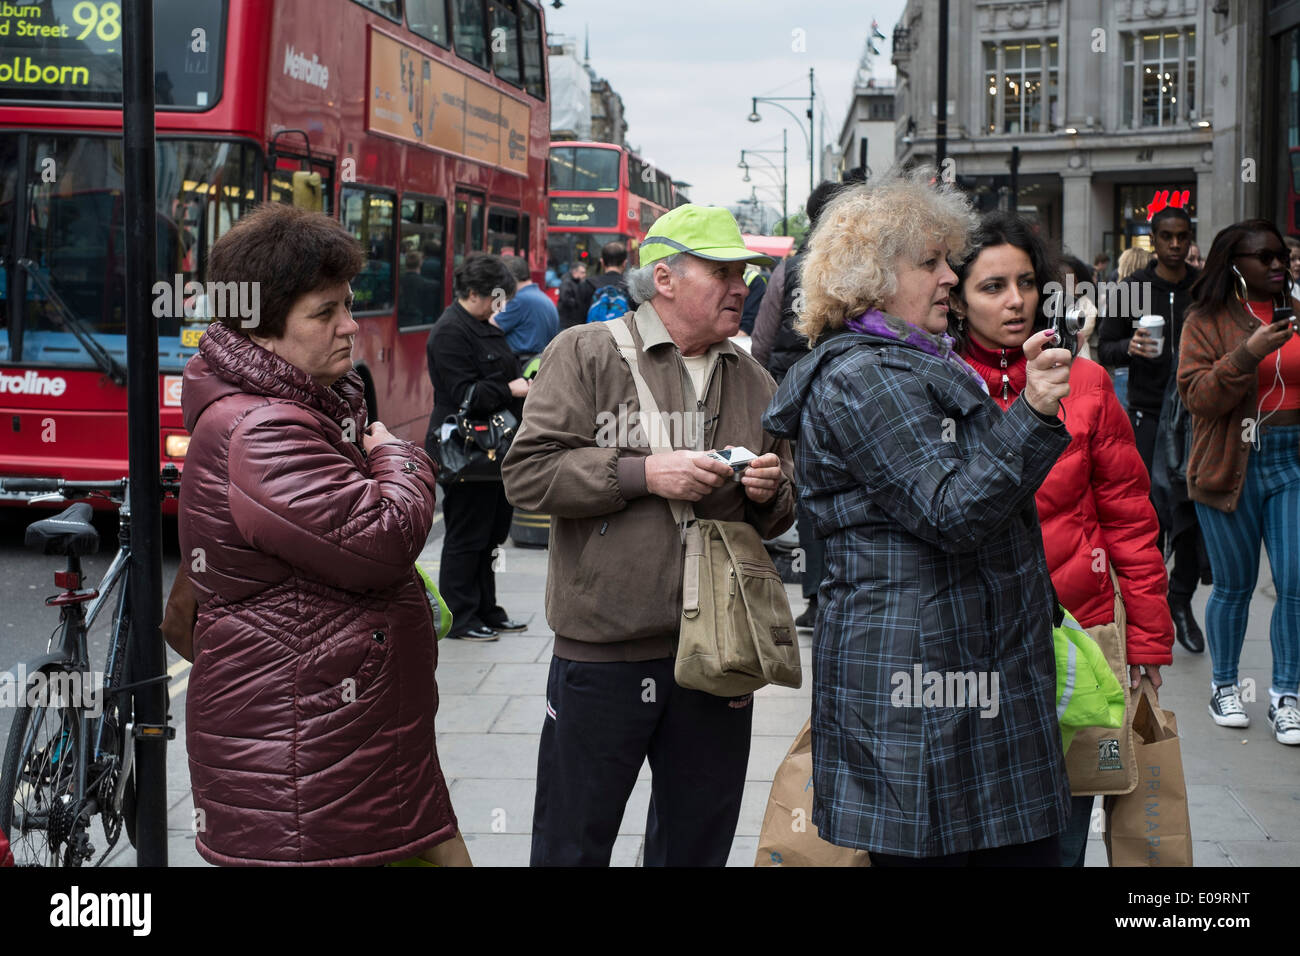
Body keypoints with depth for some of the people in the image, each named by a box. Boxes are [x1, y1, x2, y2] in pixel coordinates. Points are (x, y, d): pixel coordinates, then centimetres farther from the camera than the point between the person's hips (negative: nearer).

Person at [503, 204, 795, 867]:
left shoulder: (756, 383, 12)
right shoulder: (585, 353, -4)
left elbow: (778, 519, 21)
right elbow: (528, 473, -12)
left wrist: (769, 494, -2)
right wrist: (644, 472, -18)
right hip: (603, 649, -4)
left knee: (696, 843, 17)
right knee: (573, 844, 7)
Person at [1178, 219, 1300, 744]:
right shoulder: (1207, 321, -1)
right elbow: (1197, 397, -11)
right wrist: (1248, 355, -21)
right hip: (1233, 469, -3)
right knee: (1234, 585, 7)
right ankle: (1224, 687, 25)